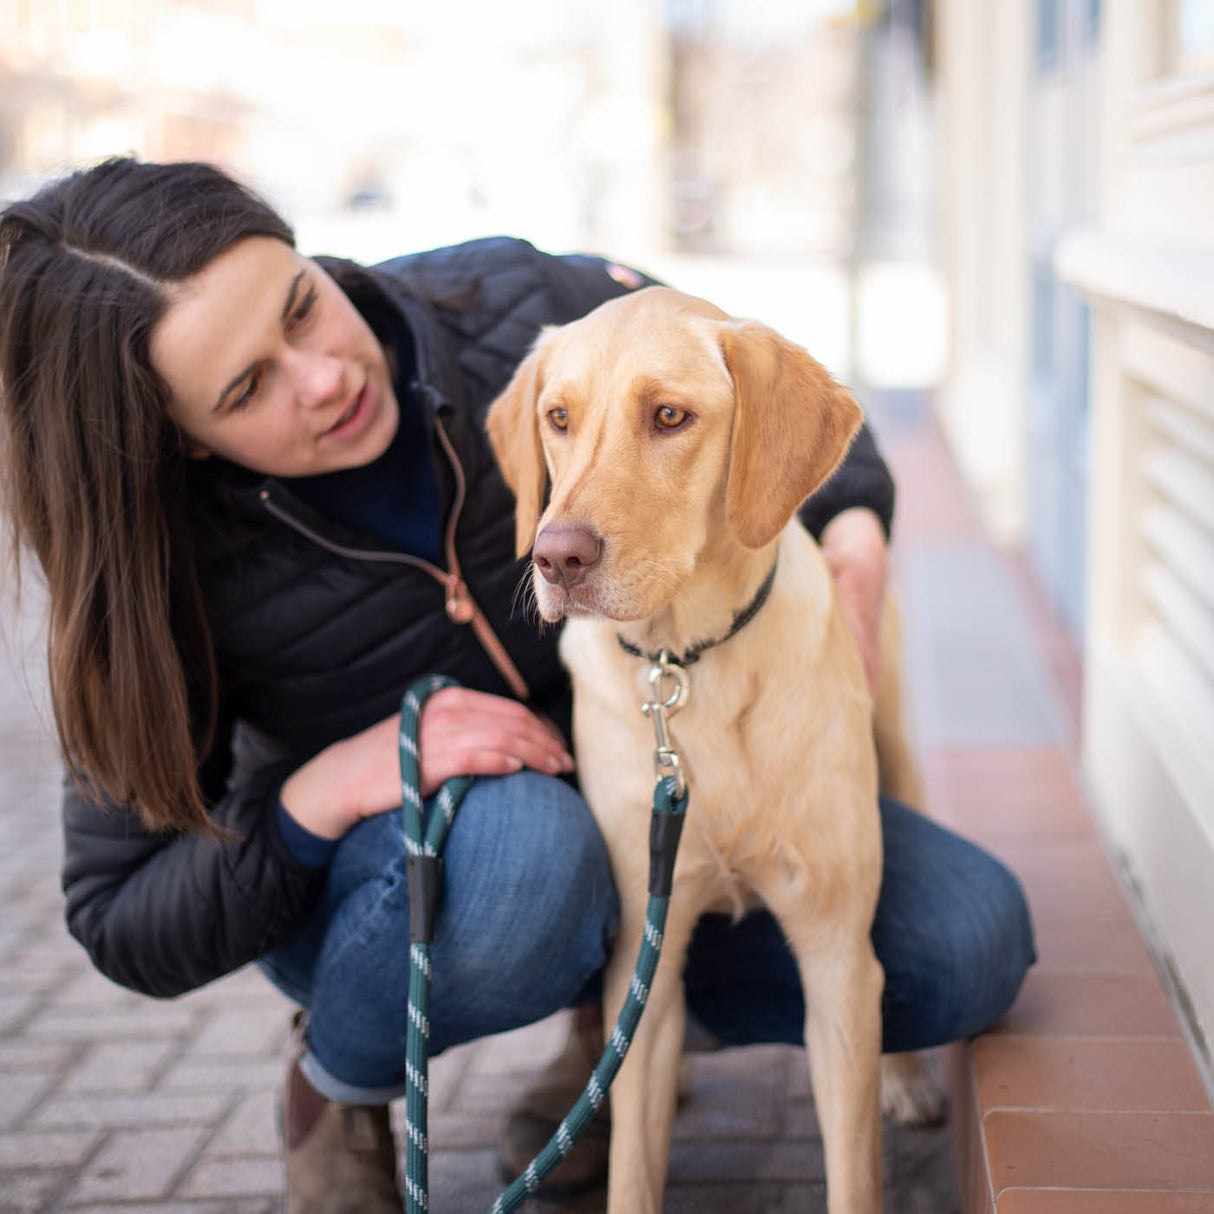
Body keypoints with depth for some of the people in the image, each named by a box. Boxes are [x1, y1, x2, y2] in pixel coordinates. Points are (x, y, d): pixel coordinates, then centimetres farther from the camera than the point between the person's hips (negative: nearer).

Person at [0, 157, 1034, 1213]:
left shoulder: (520, 310, -22)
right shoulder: (166, 564, -25)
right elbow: (123, 922, -18)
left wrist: (856, 533, -20)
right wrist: (321, 794, -34)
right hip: (384, 888, -2)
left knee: (971, 946, -15)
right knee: (519, 840, -41)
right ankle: (336, 1090, -7)